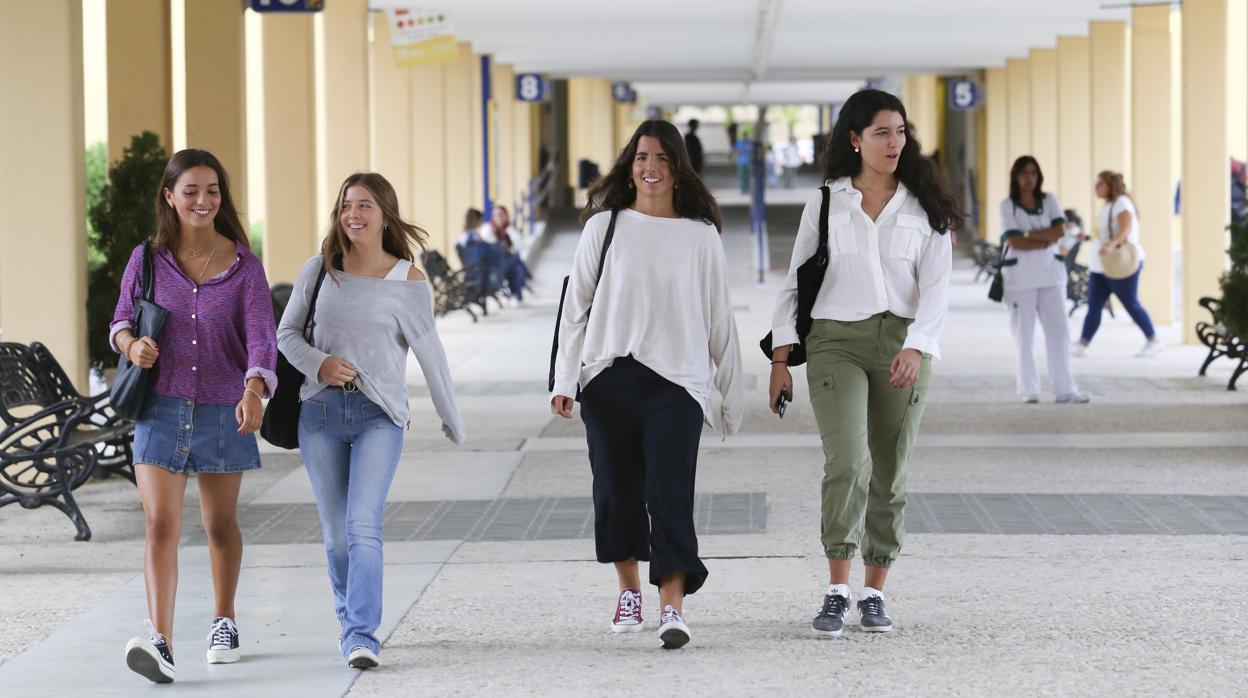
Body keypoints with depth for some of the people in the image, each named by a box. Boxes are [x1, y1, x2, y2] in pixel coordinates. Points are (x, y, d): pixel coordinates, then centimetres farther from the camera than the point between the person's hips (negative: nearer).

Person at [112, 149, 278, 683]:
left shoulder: (243, 266, -3)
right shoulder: (148, 260, 1)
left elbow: (261, 333, -13)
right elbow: (122, 318, 12)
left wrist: (254, 390, -31)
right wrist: (131, 343, -12)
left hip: (223, 411, 0)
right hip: (161, 408, 0)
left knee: (220, 524, 16)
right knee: (161, 524, -13)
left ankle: (223, 623, 36)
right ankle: (159, 642, -22)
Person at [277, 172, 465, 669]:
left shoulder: (408, 282, -1)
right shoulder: (319, 270, 5)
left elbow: (430, 356, 4)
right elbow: (286, 333, 12)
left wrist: (453, 423, 10)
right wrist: (318, 363, -8)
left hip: (379, 415, -3)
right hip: (321, 410, 3)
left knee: (363, 526, -16)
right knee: (335, 533, 7)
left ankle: (361, 636, -17)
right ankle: (350, 621, 24)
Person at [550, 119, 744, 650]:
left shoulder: (700, 236, 7)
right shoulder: (605, 227, 6)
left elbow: (719, 318, 11)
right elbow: (576, 306, 8)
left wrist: (732, 391, 12)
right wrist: (565, 381, 1)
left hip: (675, 382, -1)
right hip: (609, 381, 1)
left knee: (670, 493, -11)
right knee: (616, 491, 6)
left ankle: (673, 608, -16)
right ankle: (629, 588, 25)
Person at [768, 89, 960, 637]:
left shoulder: (924, 209, 6)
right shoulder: (825, 203, 7)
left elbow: (935, 288, -2)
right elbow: (795, 282, 9)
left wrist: (916, 348, -19)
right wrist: (780, 359, 2)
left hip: (903, 345, 2)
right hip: (836, 341, -1)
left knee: (890, 473, 5)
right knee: (848, 462, -19)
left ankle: (874, 594, 15)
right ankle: (836, 593, -17)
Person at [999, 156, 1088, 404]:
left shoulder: (1049, 201, 8)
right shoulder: (1008, 206, -2)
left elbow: (1059, 231, -6)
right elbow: (1015, 242, -13)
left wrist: (1028, 235, -12)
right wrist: (1045, 240, -10)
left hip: (1050, 273, 3)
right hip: (1020, 276, -3)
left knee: (1059, 331, -1)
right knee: (1024, 334, 0)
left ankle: (1065, 389, 2)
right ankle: (1029, 390, 5)